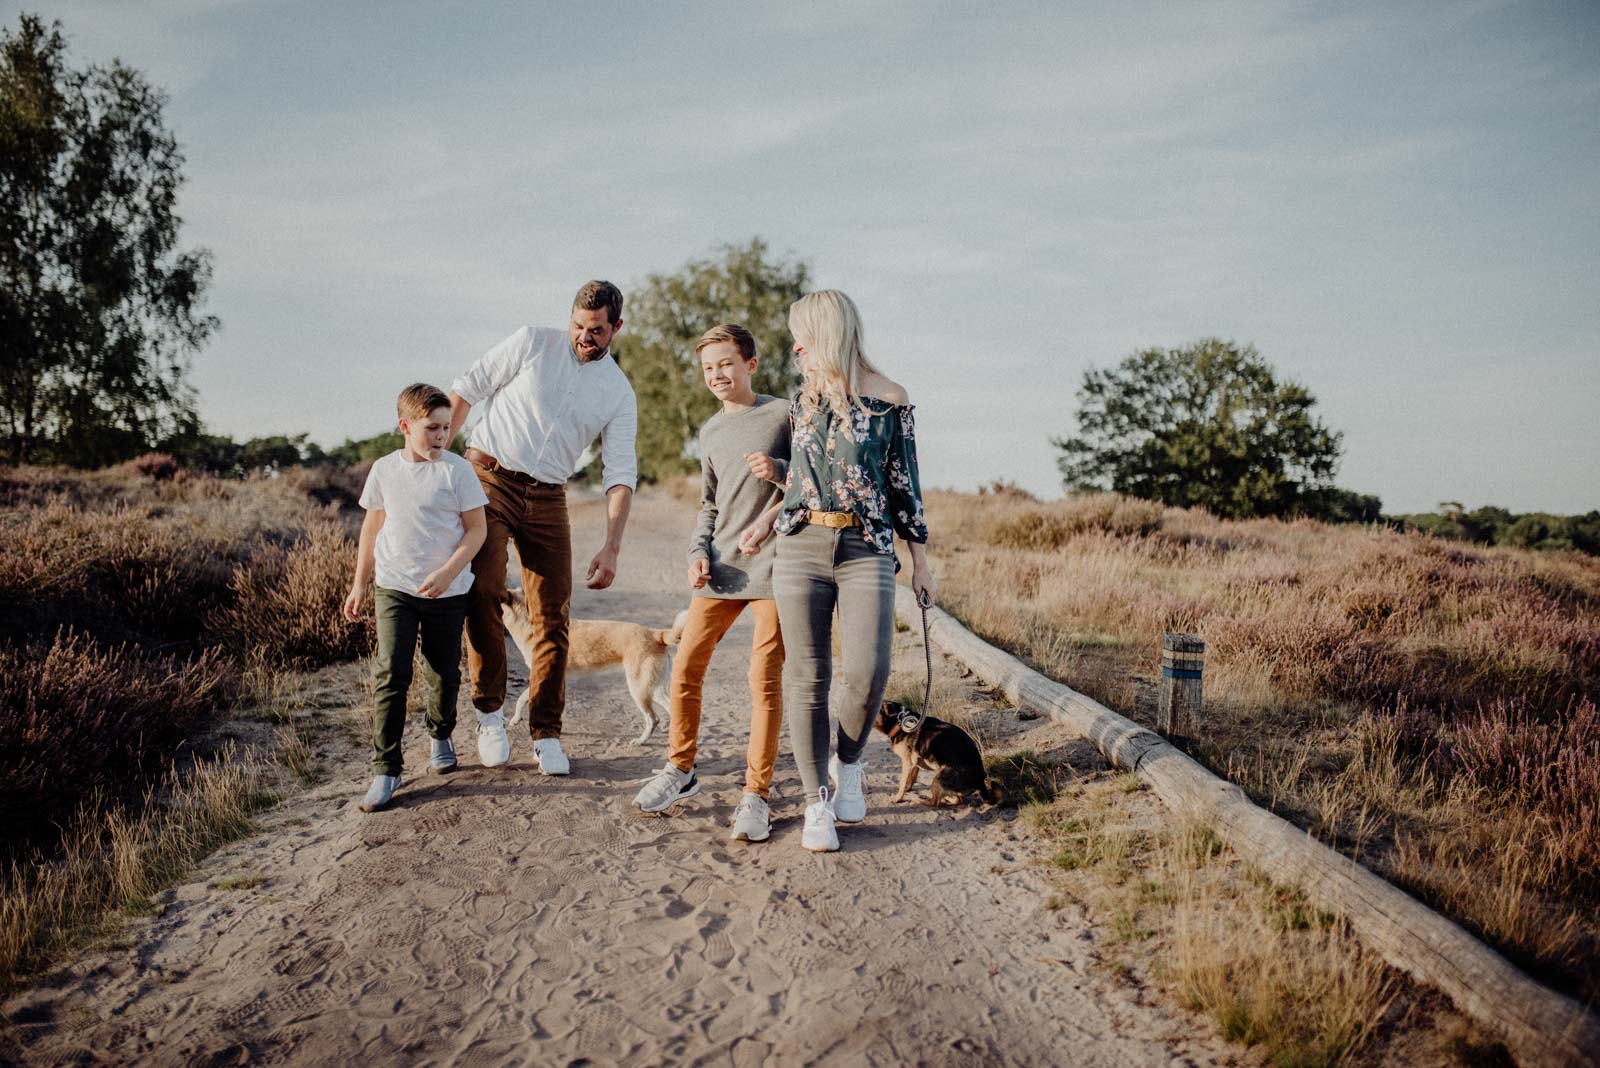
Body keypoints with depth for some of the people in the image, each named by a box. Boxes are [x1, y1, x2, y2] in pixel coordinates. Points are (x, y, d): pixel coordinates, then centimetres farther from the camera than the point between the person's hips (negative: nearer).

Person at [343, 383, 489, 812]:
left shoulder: (457, 470, -5)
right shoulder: (384, 470, 3)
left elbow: (476, 529, -5)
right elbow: (372, 528, 13)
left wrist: (448, 573, -17)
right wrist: (359, 584, 13)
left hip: (447, 594, -1)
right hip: (394, 589, 1)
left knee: (444, 674, 11)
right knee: (391, 675, -8)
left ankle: (440, 737, 39)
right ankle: (385, 768, -2)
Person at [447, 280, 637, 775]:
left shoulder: (619, 393, 6)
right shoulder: (532, 343, 0)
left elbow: (621, 473, 0)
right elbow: (465, 391, 3)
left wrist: (611, 546, -10)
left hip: (547, 497, 2)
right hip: (488, 478, -2)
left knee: (552, 616, -1)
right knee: (483, 589, -20)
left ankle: (546, 734, 9)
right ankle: (489, 710, -3)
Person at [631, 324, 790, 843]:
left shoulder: (783, 415, -1)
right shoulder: (710, 431, 16)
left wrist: (779, 471, -18)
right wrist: (698, 552, 6)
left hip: (772, 563, -5)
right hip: (721, 566, 5)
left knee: (765, 679, -5)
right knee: (685, 667, 4)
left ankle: (755, 795, 4)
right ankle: (680, 769, 22)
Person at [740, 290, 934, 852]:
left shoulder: (889, 400, 2)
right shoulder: (803, 400, 13)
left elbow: (904, 483, 5)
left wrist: (920, 560, 6)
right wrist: (769, 517, 6)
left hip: (867, 550, -3)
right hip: (801, 547, 3)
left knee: (868, 672, -14)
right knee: (807, 675, 0)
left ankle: (847, 763, 16)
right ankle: (816, 802, 10)